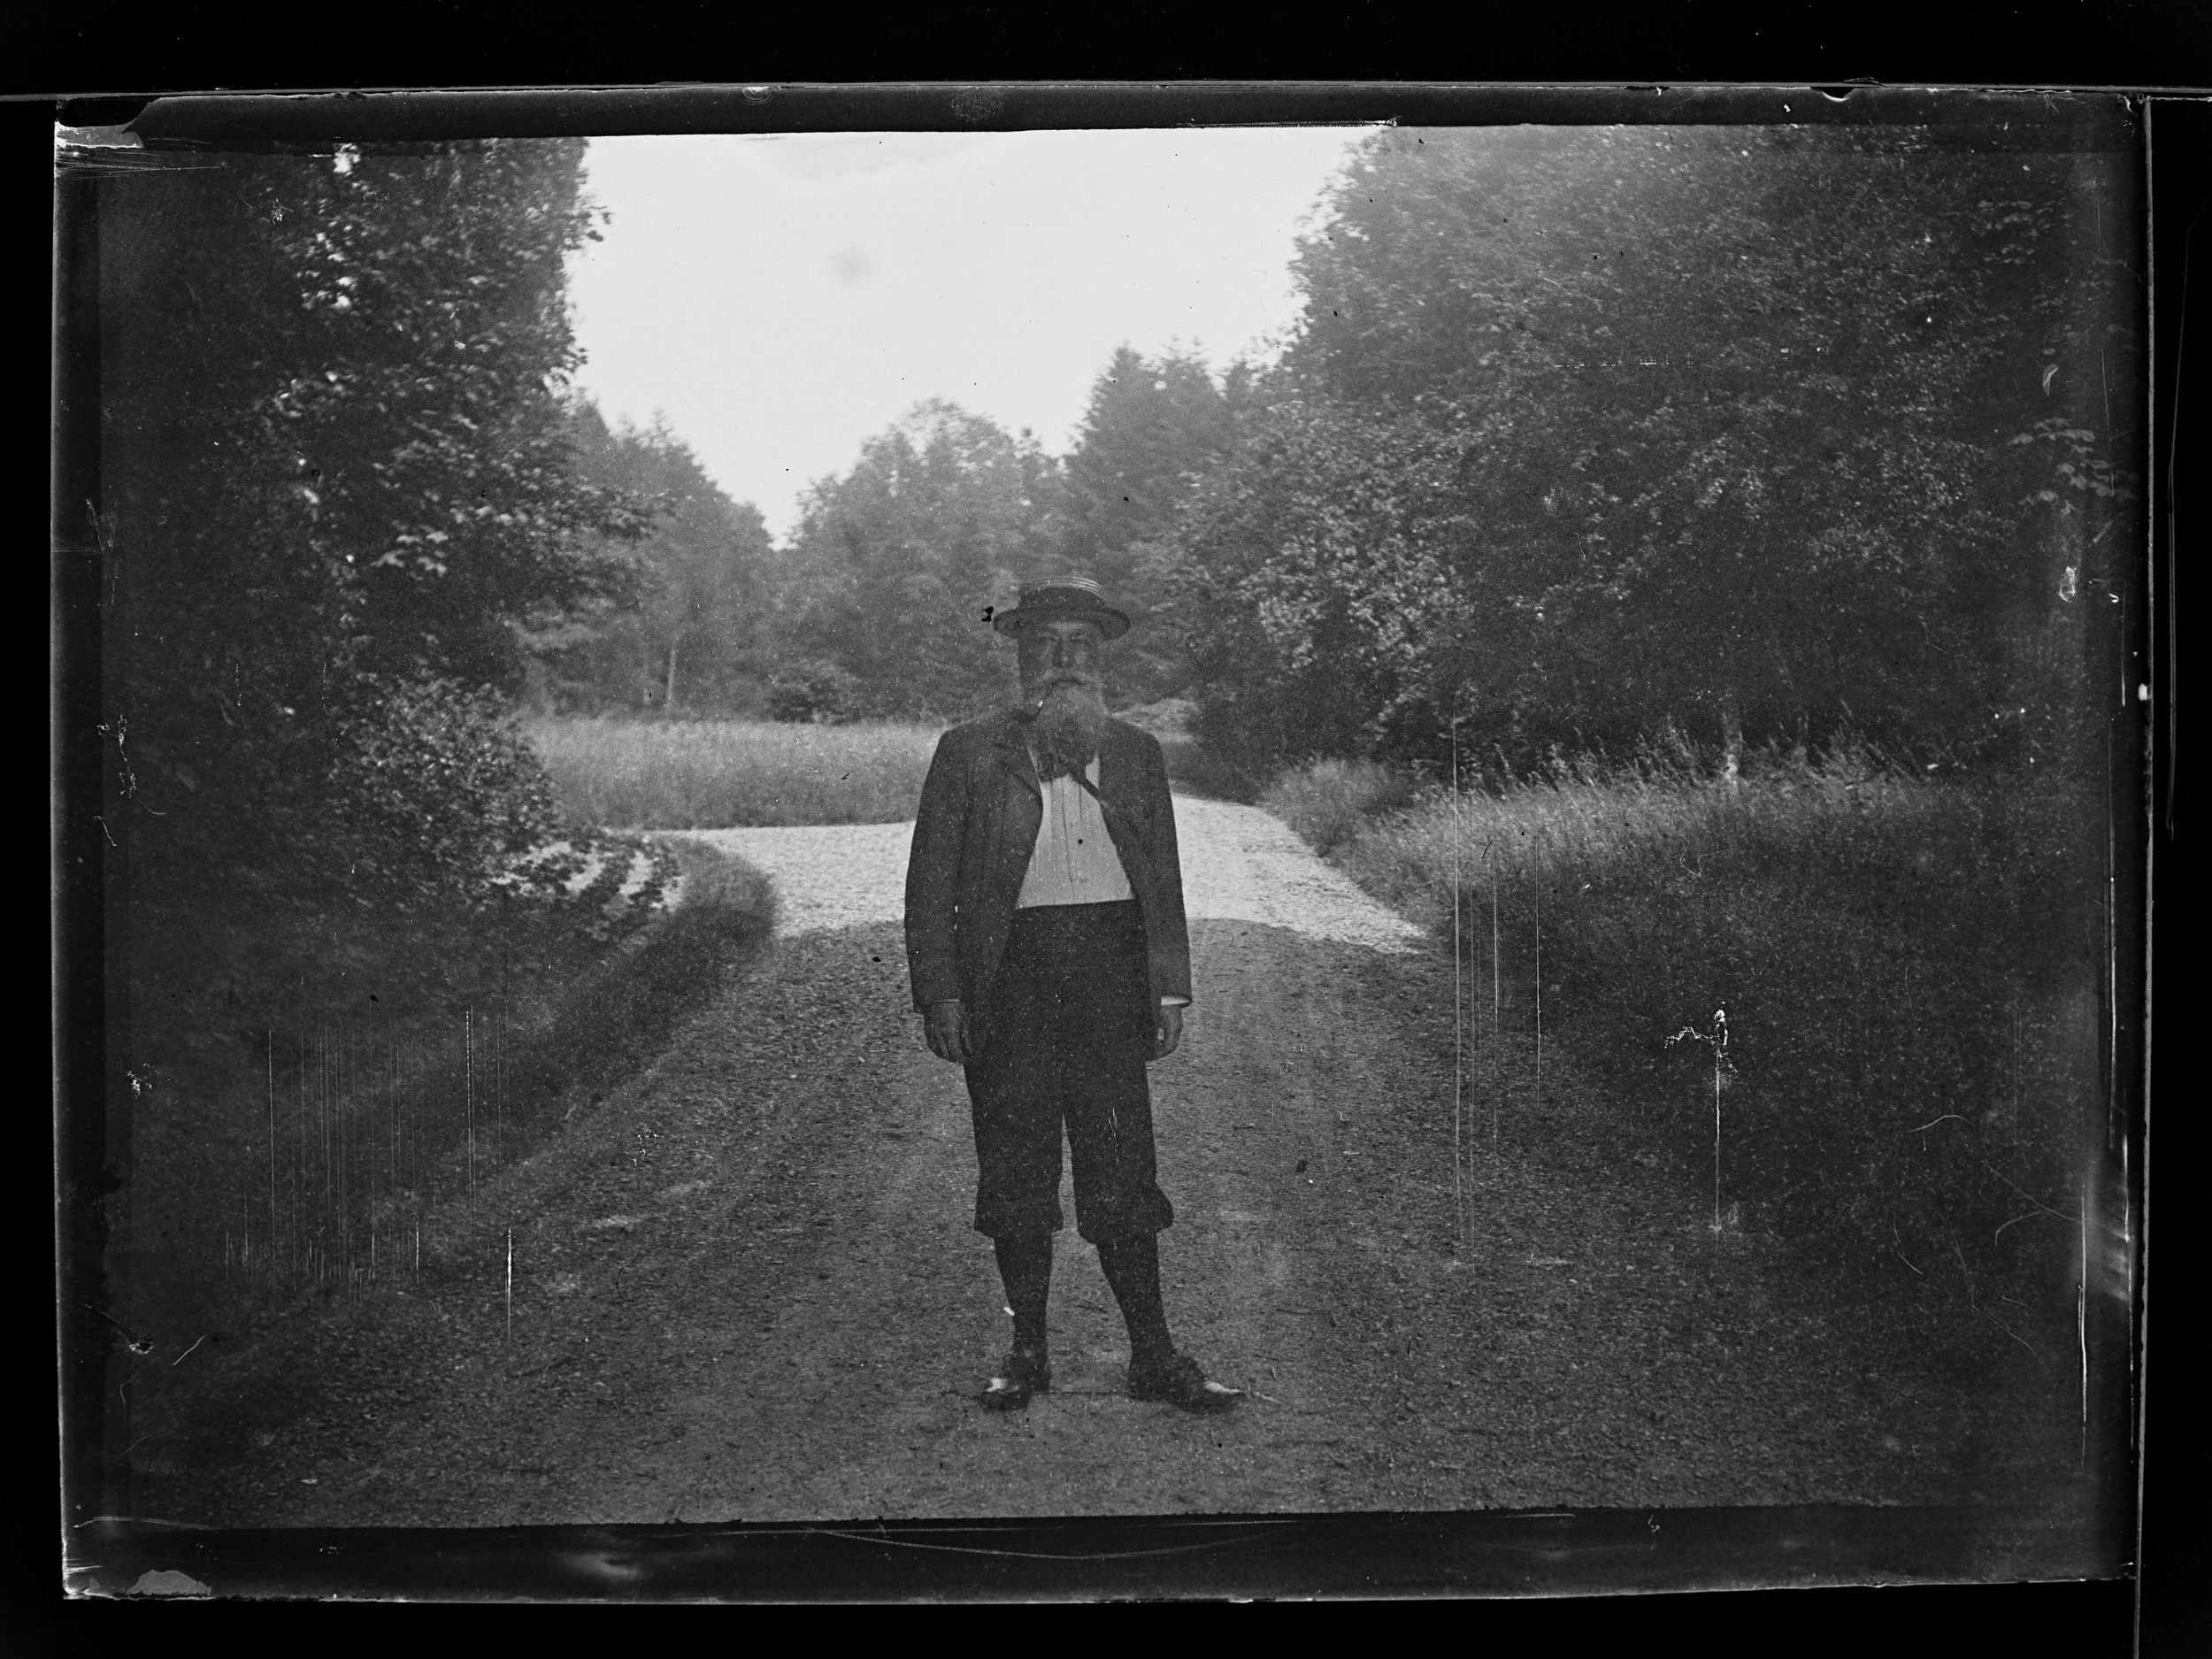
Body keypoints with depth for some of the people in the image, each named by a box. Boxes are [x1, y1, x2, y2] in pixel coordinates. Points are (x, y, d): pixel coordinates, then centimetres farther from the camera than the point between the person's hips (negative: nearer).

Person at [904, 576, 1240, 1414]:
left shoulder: (1135, 753, 14)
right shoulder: (969, 752, 6)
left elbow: (1164, 880, 15)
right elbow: (930, 884, 4)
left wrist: (1170, 989, 6)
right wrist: (939, 993, -5)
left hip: (1110, 967, 1)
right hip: (1010, 974, -1)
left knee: (1123, 1171, -1)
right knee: (1015, 1176, 4)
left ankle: (1153, 1356, 6)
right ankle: (1027, 1352, 15)